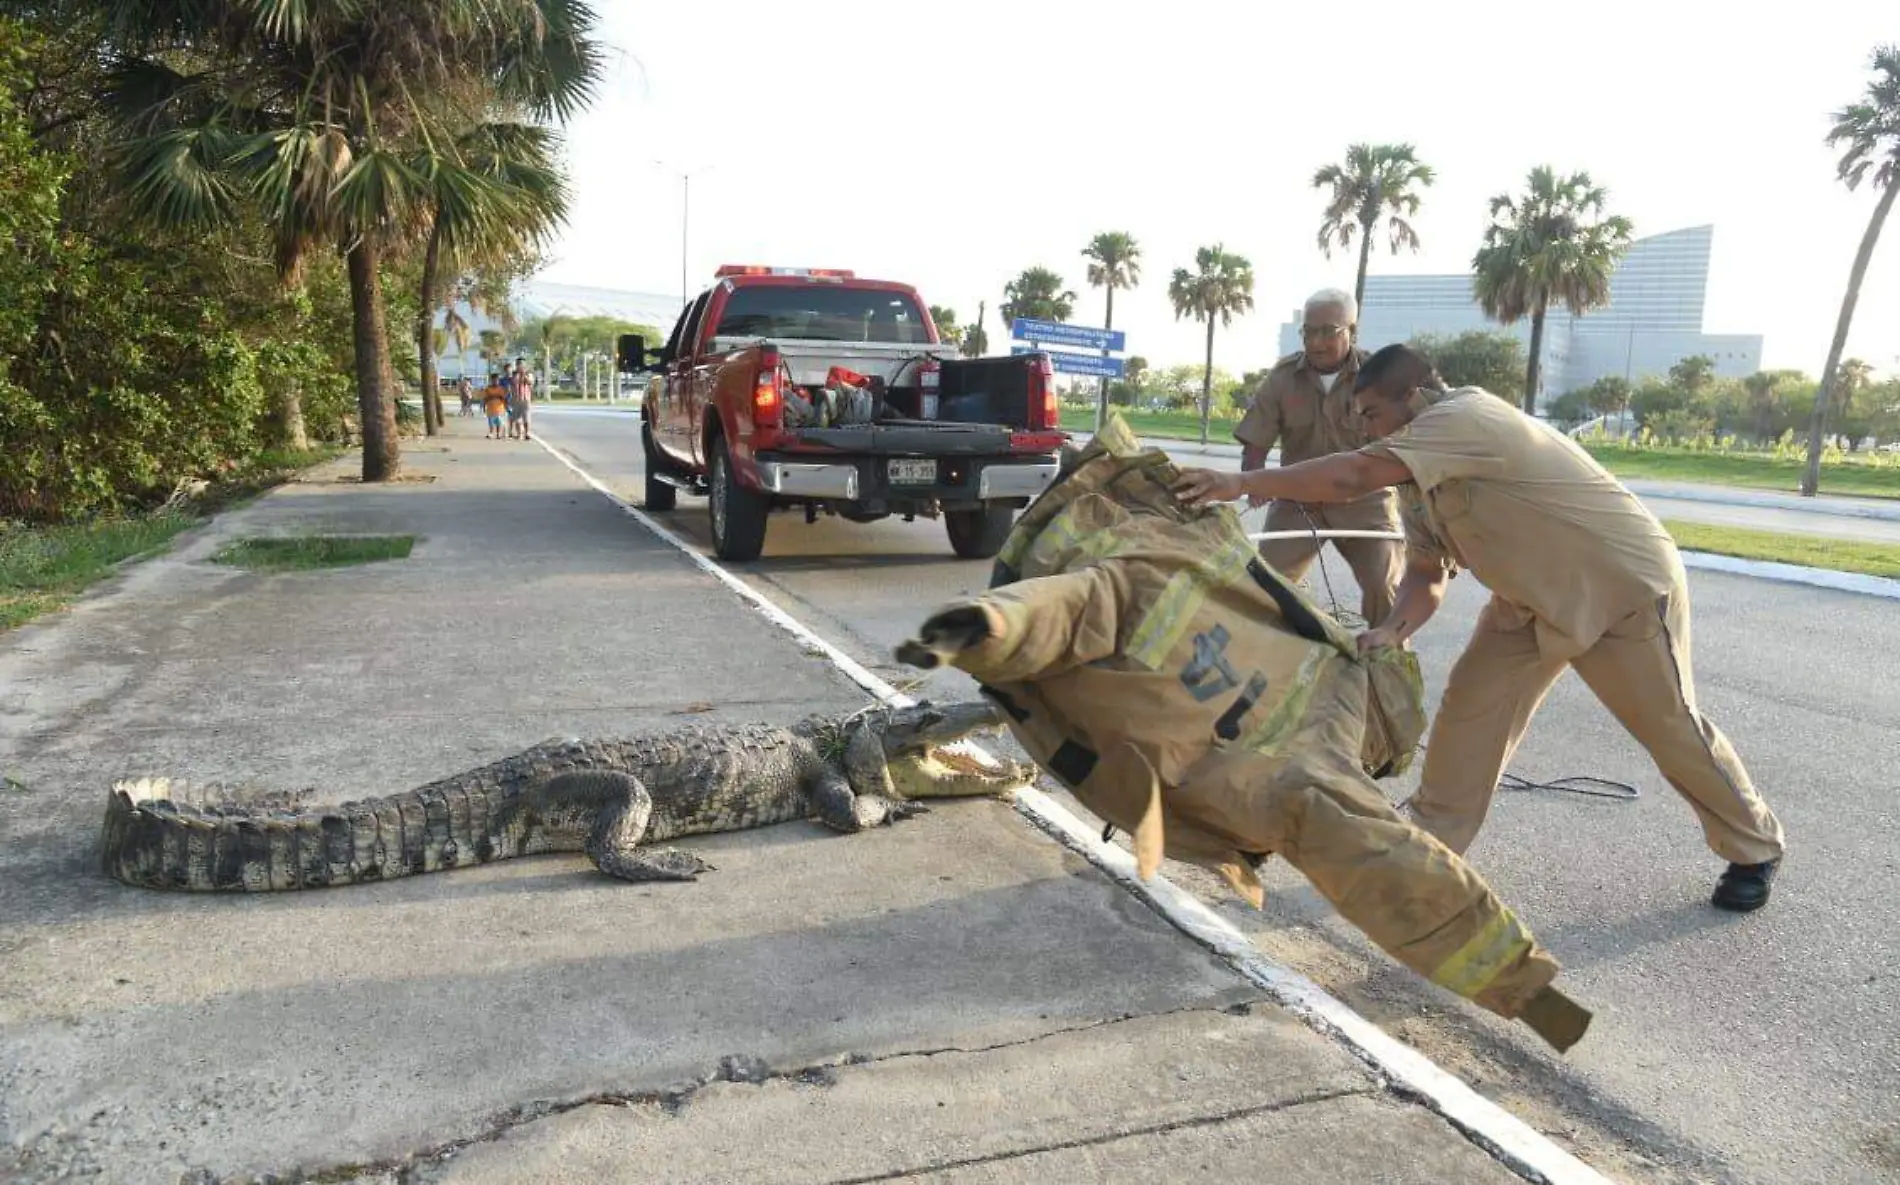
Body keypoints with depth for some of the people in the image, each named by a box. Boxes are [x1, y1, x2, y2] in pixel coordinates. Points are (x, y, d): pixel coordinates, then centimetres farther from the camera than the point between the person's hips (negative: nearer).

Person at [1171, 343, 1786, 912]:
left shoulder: (1462, 417, -29)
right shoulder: (1419, 480, 0)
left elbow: (1350, 477, -40)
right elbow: (1427, 574, -2)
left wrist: (1240, 483, -38)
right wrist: (1391, 631, -23)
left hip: (1626, 584, -8)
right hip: (1535, 598, 8)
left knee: (1670, 726, 3)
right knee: (1471, 705, -1)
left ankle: (1755, 850, 26)